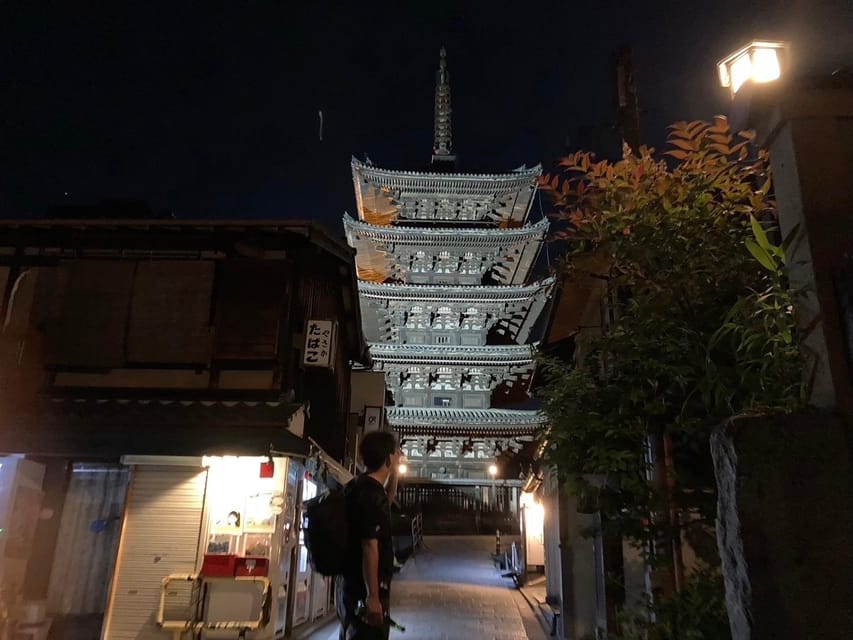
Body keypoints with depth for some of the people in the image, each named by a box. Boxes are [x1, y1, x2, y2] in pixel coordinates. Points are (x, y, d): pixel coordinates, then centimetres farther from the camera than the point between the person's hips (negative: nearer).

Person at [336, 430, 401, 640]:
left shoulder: (358, 486, 9)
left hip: (350, 584, 10)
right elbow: (369, 547, -23)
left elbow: (388, 499, 30)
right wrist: (372, 596, -22)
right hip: (364, 589, -10)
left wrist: (394, 471, 19)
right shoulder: (371, 493, -20)